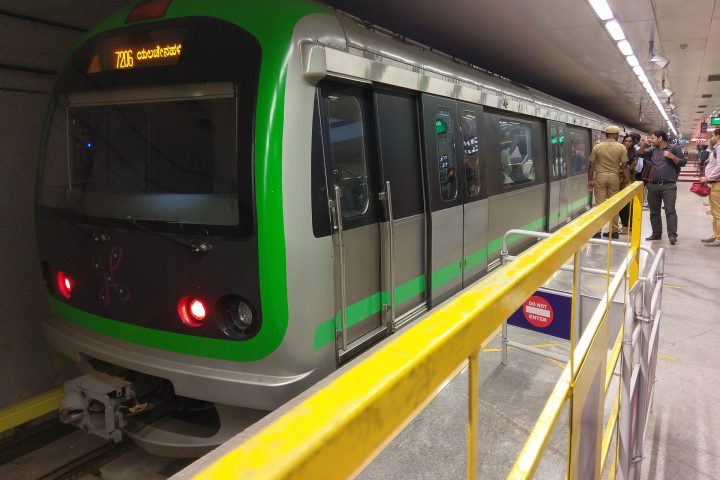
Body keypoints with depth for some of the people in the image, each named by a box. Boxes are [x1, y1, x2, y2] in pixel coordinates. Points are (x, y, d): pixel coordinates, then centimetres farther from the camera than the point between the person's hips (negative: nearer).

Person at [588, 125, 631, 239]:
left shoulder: (597, 147, -1)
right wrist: (628, 181, 4)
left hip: (600, 177, -1)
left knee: (600, 204, 1)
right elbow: (624, 166, -2)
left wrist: (590, 180, 6)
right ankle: (614, 231, 14)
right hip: (614, 178, 1)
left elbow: (591, 165, -1)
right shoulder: (621, 148, -1)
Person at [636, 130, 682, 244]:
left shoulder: (673, 149, 1)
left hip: (668, 185, -5)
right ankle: (656, 233, 18)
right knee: (654, 211, 9)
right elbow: (640, 154, 16)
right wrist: (644, 144, 1)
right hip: (653, 185, 5)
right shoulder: (653, 150, 13)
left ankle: (672, 235, -11)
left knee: (670, 210, -9)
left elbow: (681, 163, -1)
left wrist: (671, 156, -16)